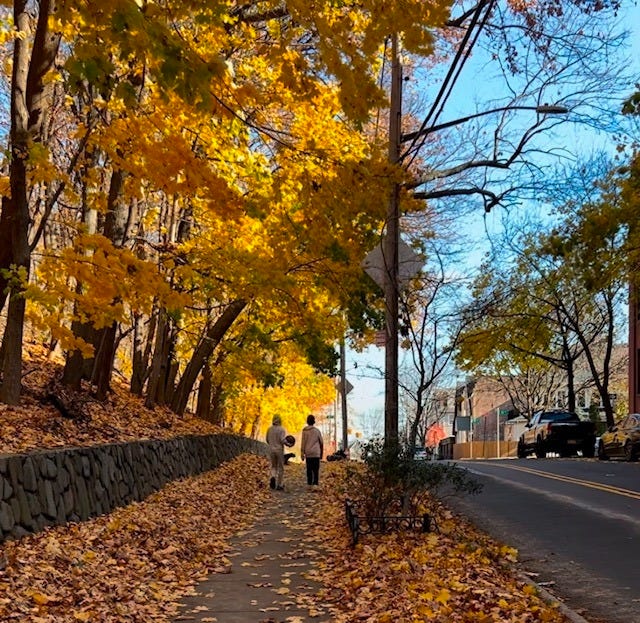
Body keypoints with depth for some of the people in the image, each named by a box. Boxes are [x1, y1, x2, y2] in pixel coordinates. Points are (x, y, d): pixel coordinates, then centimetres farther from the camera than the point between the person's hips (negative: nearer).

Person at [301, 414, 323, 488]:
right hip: (316, 453, -1)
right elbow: (321, 443, 7)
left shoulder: (304, 431, -1)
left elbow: (303, 443, -3)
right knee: (316, 469, -1)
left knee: (309, 469, 8)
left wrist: (302, 454, 2)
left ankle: (309, 483, 8)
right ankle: (315, 483, -11)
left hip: (308, 454, 1)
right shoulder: (317, 431, 1)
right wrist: (321, 453, 18)